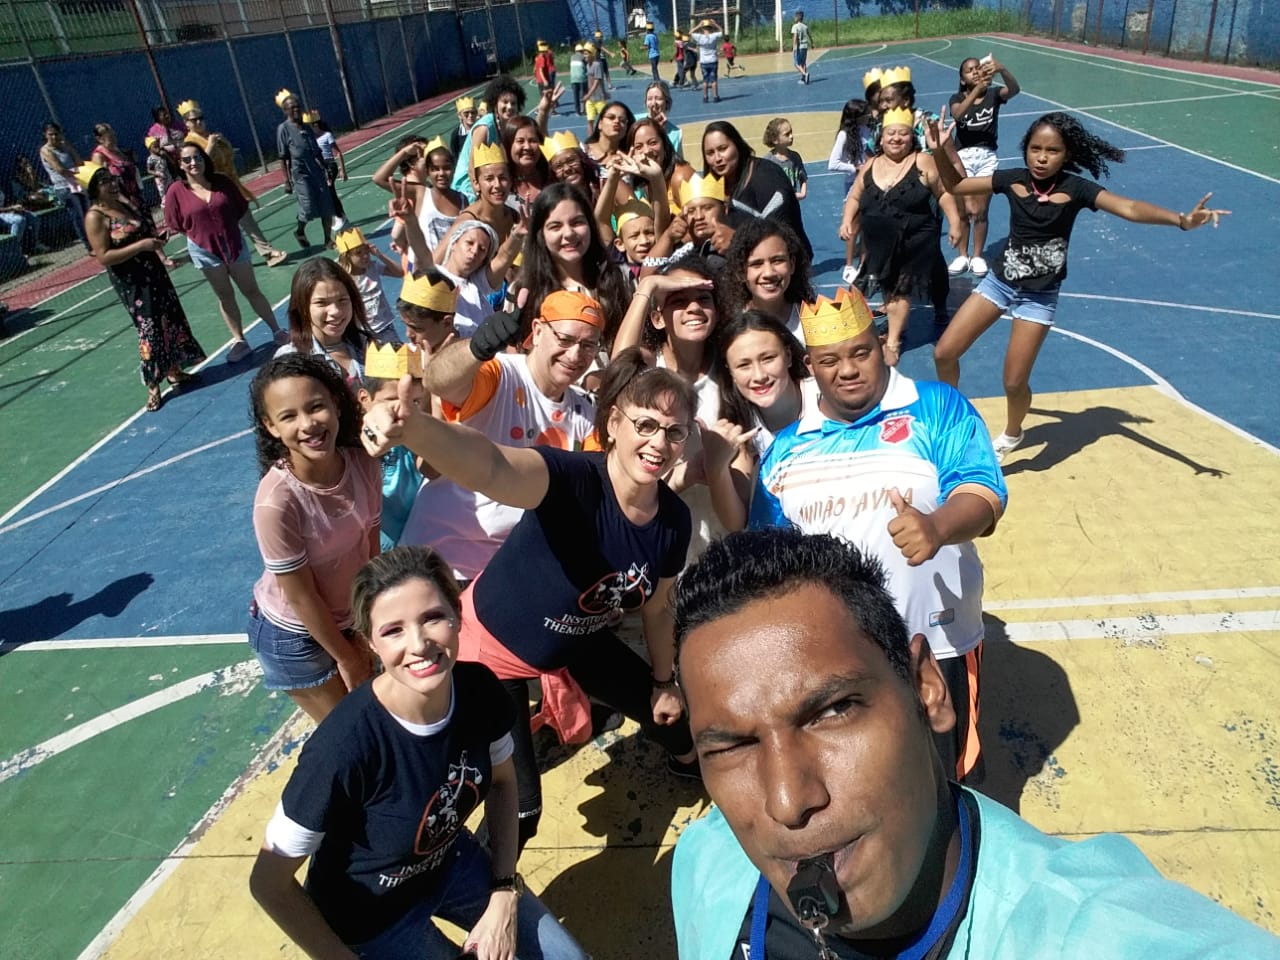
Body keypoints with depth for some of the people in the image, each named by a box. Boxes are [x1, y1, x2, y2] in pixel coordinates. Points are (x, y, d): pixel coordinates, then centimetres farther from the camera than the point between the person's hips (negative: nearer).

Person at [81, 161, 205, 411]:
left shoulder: (123, 204, 8)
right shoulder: (95, 217, -16)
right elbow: (104, 257, -21)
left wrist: (157, 237, -1)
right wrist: (142, 245, -25)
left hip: (153, 271, 8)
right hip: (131, 282, -8)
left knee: (172, 319, 15)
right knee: (149, 329, -5)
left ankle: (175, 371, 31)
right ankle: (153, 387, 6)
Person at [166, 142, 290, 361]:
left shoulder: (222, 182, -5)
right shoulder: (176, 191, -10)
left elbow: (242, 212, 4)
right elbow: (175, 227, -5)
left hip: (235, 244, 1)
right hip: (204, 251, -1)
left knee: (252, 291, 9)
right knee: (225, 296, 10)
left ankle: (278, 332, 19)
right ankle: (239, 341, 18)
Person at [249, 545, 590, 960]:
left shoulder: (480, 690, -23)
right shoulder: (343, 746, -37)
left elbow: (502, 781, -2)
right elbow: (268, 884, -22)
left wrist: (505, 894, -6)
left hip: (453, 862, 4)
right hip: (369, 909, -4)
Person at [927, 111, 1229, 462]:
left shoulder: (1075, 189, -14)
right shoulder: (1012, 180, -6)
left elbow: (1129, 208, -25)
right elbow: (956, 186, 3)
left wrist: (1181, 219, -39)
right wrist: (944, 150, -12)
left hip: (1039, 297, -3)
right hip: (999, 282, 3)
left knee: (1014, 382, -3)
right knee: (944, 353, -3)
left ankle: (1010, 436, 29)